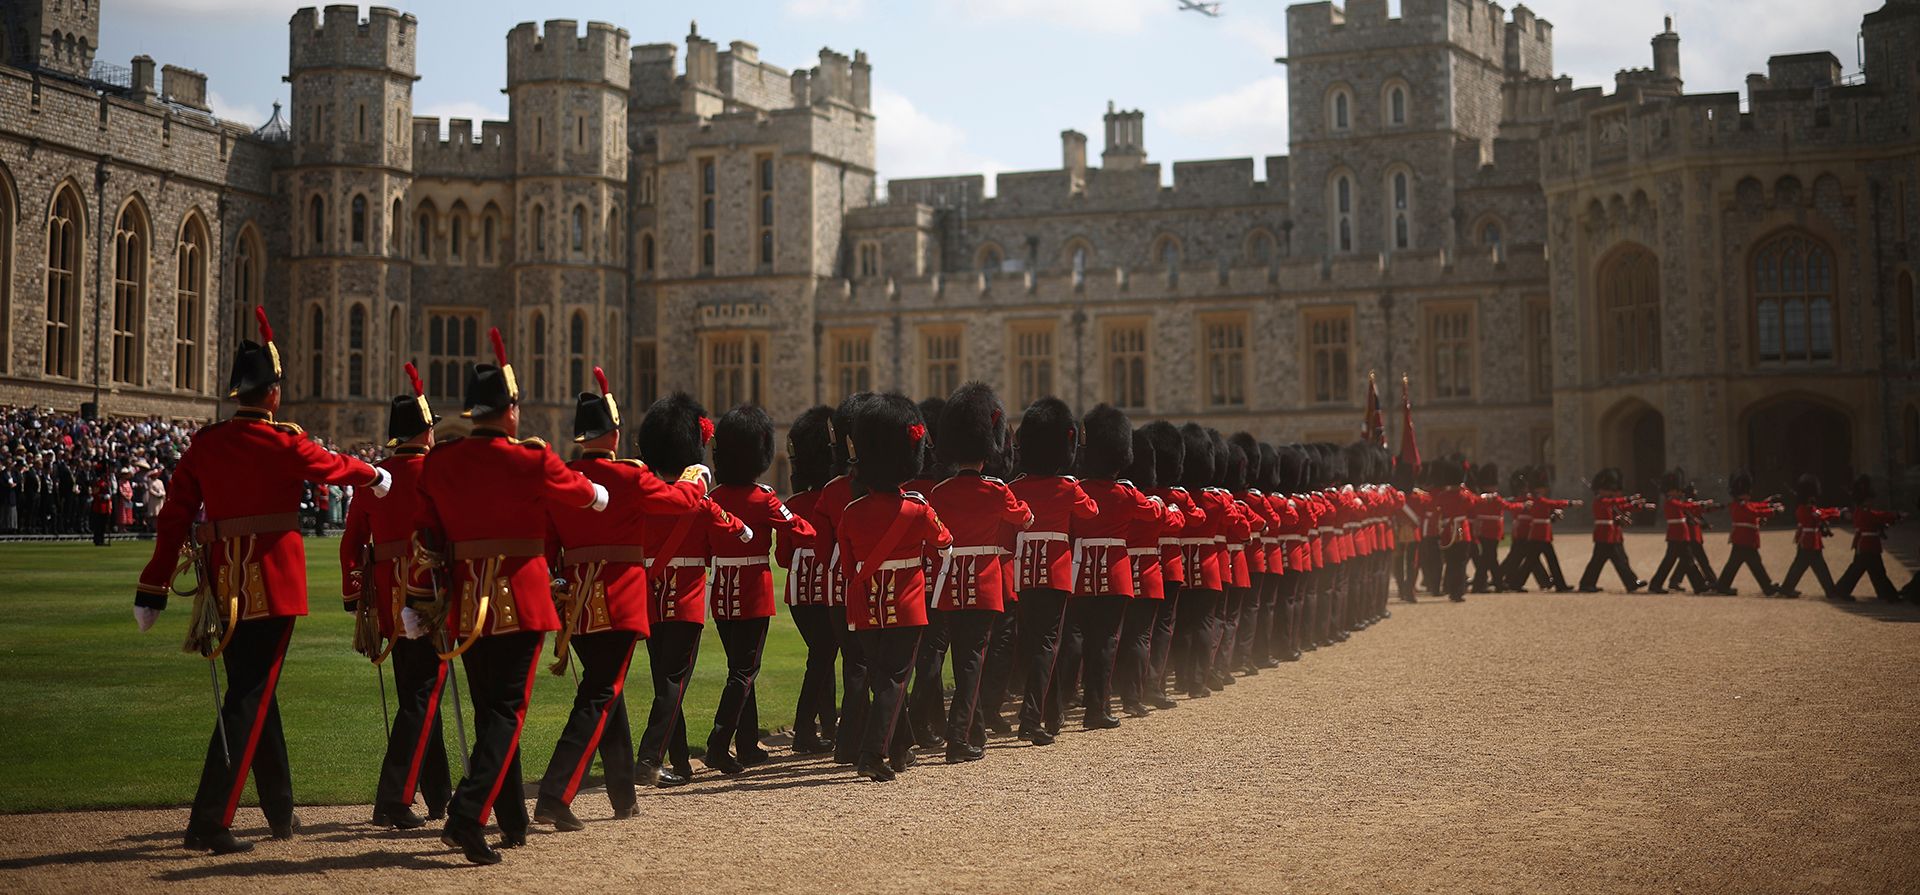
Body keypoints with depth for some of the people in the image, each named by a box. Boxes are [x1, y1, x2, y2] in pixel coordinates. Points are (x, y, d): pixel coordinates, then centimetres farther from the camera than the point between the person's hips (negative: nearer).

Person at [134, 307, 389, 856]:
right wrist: (376, 478, 30)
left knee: (255, 692, 18)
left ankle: (281, 812, 29)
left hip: (225, 587, 6)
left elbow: (173, 521, 3)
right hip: (274, 586, -6)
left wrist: (152, 592, 6)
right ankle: (209, 823, -10)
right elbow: (337, 466, 9)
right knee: (251, 698, -4)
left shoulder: (203, 445, 4)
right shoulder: (285, 445, -10)